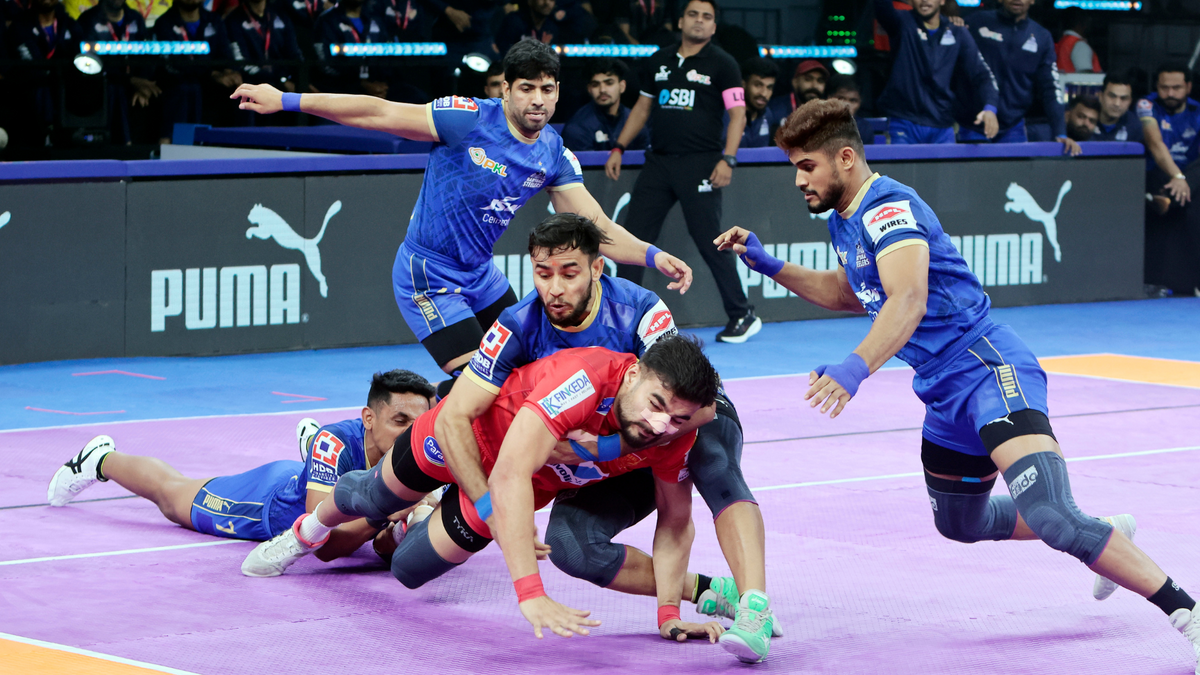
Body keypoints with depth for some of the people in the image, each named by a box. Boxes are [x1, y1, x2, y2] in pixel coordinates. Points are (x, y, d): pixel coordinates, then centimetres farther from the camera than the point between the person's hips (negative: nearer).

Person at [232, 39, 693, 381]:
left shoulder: (555, 155, -1)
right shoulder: (469, 119, -19)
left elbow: (595, 228, -2)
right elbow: (379, 113, -19)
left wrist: (652, 256, -19)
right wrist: (286, 100, -21)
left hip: (479, 275, 8)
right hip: (427, 276, -8)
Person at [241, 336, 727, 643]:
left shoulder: (674, 436, -31)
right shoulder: (587, 381, -48)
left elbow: (675, 523, -14)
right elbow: (509, 477, -53)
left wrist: (669, 614, -23)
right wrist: (531, 596, -59)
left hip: (538, 478, 3)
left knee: (410, 570, 14)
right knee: (373, 497, 26)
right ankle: (307, 532, 60)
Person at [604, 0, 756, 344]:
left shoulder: (721, 64, 0)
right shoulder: (659, 61, 14)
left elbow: (737, 114, -6)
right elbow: (642, 108, 22)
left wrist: (727, 159, -17)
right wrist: (619, 149, 15)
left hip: (701, 165, -5)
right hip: (658, 162, 5)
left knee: (710, 243, -5)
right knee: (633, 238, 1)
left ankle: (742, 315, 7)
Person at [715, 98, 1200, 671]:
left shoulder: (888, 206, -16)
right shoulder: (844, 220, 14)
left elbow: (908, 301, -32)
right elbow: (849, 294, 34)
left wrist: (854, 368, -46)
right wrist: (767, 265, 25)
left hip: (987, 367, -11)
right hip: (946, 390, 11)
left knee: (1046, 513, -29)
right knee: (959, 522, 26)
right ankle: (1106, 536, 43)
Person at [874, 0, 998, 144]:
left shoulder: (958, 34, 9)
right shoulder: (902, 24, 2)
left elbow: (981, 74, 4)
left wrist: (990, 107, -14)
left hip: (942, 128, 2)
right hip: (903, 124, -2)